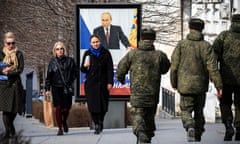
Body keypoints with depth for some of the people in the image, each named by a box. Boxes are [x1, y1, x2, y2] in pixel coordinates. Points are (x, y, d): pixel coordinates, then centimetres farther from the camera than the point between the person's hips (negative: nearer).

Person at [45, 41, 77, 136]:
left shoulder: (70, 60, 2)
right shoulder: (52, 62, 2)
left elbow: (75, 72, 14)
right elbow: (48, 76, 4)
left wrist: (70, 80, 2)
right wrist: (47, 89, 0)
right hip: (56, 88, -1)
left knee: (66, 108, 3)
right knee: (58, 108, -8)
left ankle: (64, 122, 34)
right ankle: (60, 128, 0)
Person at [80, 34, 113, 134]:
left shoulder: (105, 53, 3)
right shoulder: (87, 54, 7)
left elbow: (110, 69, 2)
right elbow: (83, 70, 11)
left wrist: (110, 82, -5)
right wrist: (85, 66, -13)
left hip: (102, 84, 0)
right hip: (91, 84, 0)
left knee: (103, 105, 4)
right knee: (93, 105, -7)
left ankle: (100, 121, 29)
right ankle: (97, 125, 1)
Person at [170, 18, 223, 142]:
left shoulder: (181, 45, -6)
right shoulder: (206, 46, -5)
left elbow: (174, 66, -4)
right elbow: (213, 68, -11)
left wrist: (174, 83, 10)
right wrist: (219, 86, -8)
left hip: (185, 85, -2)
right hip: (201, 85, 2)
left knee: (186, 111, 6)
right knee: (199, 111, 17)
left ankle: (190, 127, -24)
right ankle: (197, 138, 20)